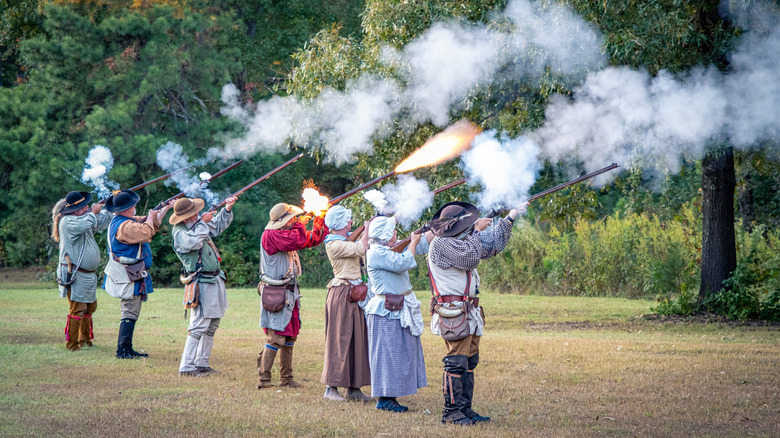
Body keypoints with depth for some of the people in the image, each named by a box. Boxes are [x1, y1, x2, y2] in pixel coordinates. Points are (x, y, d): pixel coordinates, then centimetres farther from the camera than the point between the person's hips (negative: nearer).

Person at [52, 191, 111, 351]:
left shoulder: (85, 218, 14)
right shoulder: (67, 221, -15)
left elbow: (101, 222, 27)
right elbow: (84, 224, -33)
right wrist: (93, 212, -16)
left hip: (88, 274, 10)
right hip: (75, 274, -10)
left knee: (90, 307, 17)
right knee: (78, 309, -11)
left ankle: (84, 340, 29)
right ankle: (72, 344, -6)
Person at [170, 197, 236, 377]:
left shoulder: (197, 222, 10)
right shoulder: (180, 233, -15)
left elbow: (218, 225, 26)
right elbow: (194, 242, -35)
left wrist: (227, 210, 9)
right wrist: (202, 222, -22)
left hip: (215, 280, 9)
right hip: (202, 284, -9)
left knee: (212, 325, 13)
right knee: (199, 325, -13)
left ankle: (202, 363, 20)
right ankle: (186, 367, -11)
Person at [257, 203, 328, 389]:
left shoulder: (285, 234, 16)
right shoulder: (270, 235, -13)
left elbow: (312, 239, 24)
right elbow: (298, 240, -27)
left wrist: (320, 222, 13)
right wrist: (300, 224, -11)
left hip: (289, 293, 10)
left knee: (290, 336, 12)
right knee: (276, 337, -12)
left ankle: (286, 378, 19)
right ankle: (263, 379, -9)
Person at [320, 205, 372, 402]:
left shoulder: (347, 239, 13)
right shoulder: (334, 245, -14)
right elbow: (360, 249, -22)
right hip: (342, 295, -9)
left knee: (356, 339, 9)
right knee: (340, 340, -6)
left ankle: (353, 387, 14)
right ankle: (331, 388, -1)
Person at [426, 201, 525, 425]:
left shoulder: (461, 239, 15)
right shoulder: (441, 244, -14)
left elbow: (492, 244, 23)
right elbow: (469, 257, -24)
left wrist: (509, 219, 15)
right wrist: (477, 232, -13)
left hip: (469, 312, 10)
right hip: (454, 312, -10)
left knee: (469, 362, 12)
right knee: (456, 362, -9)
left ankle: (465, 409, 17)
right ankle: (451, 411, -5)